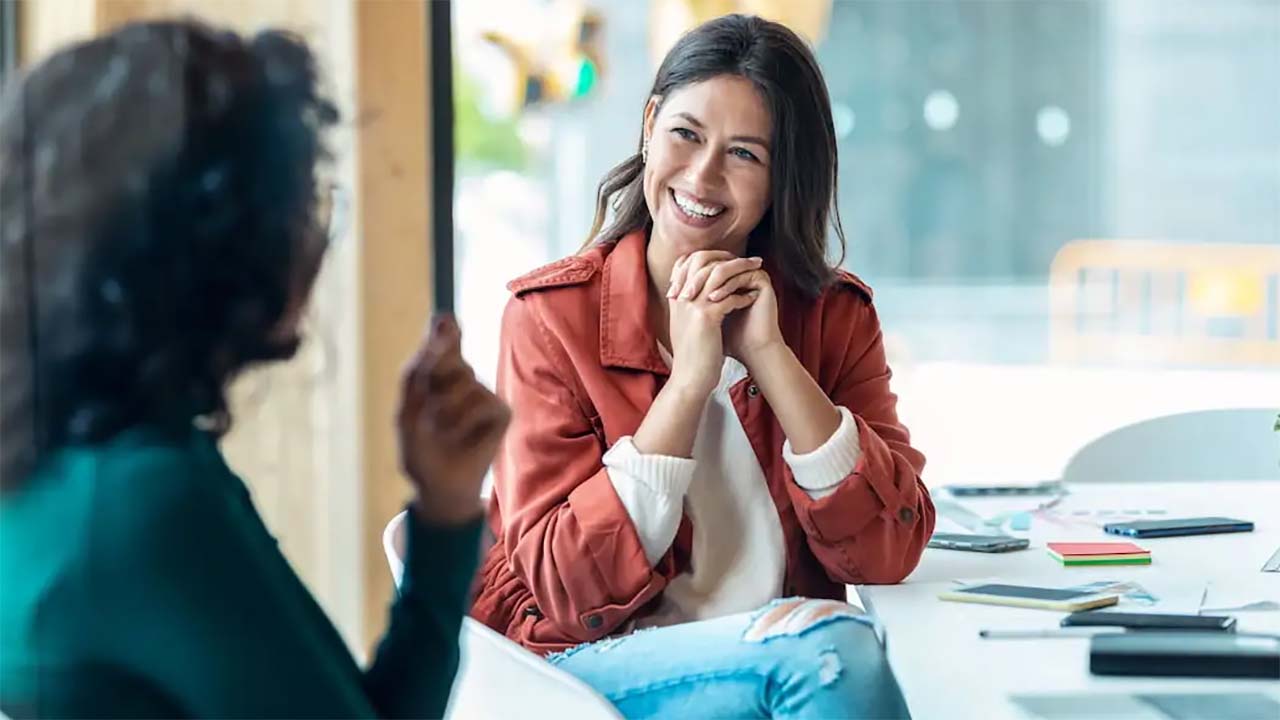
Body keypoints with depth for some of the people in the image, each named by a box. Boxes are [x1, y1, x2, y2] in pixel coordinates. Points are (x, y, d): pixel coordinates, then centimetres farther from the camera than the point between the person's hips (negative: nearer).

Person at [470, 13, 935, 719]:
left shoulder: (835, 315, 5)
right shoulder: (552, 316, -4)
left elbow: (890, 551, -8)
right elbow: (565, 587, -11)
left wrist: (769, 354, -14)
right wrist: (689, 379, -17)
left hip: (785, 655, 3)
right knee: (830, 643, -30)